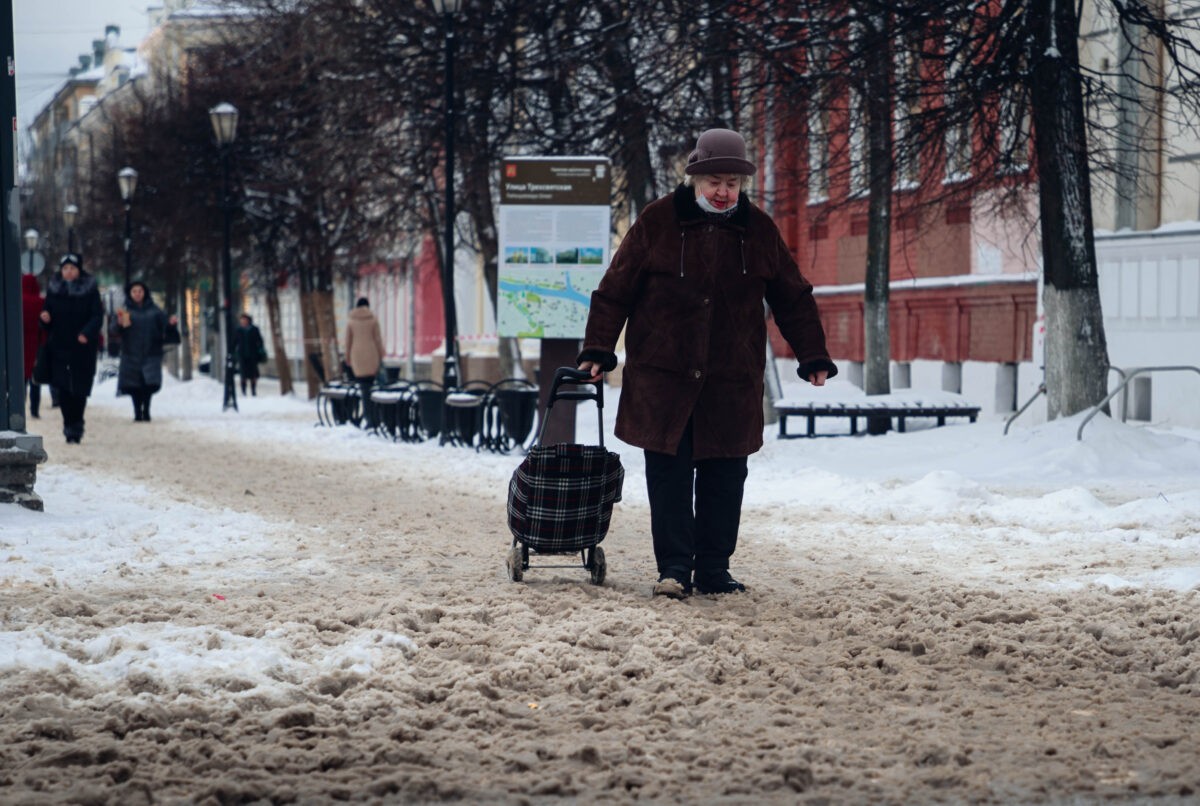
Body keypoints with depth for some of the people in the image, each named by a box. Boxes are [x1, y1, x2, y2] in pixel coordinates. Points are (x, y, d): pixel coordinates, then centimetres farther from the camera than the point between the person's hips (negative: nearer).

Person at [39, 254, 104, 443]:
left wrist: (87, 333, -22)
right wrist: (45, 319, -12)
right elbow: (47, 315, 12)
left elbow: (97, 316, -5)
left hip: (83, 348, -2)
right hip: (59, 347, 2)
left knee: (80, 389, 0)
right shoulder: (54, 289, 7)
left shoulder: (90, 290, 0)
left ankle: (75, 425, 13)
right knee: (63, 388, -5)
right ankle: (71, 425, 2)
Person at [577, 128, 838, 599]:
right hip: (663, 378, -2)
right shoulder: (657, 222, -1)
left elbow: (793, 299, 15)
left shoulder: (759, 231, 7)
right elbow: (616, 290, 3)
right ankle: (674, 568, 3)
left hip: (732, 383, 2)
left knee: (724, 477, 4)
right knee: (669, 474, -3)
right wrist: (598, 350, -3)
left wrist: (813, 357, 11)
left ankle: (714, 569, 13)